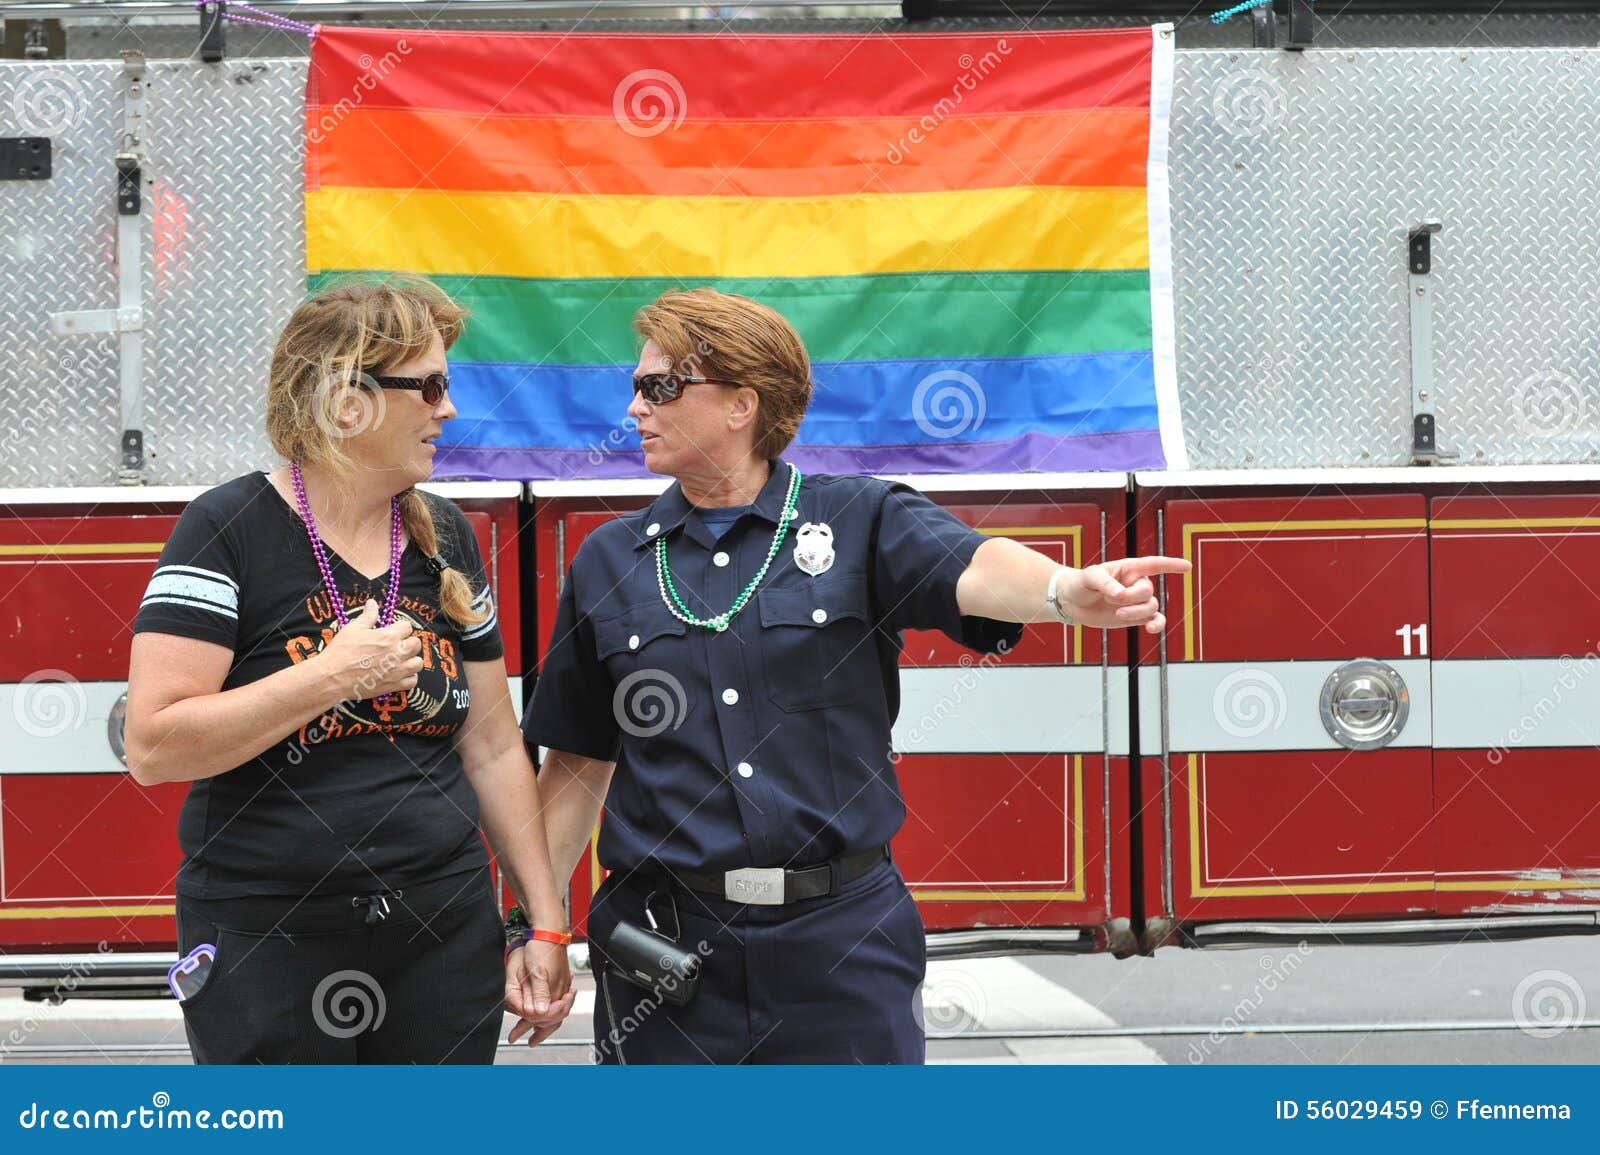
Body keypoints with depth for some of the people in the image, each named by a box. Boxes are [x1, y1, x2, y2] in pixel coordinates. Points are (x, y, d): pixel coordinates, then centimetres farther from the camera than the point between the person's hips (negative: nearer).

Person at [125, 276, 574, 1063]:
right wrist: (332, 677, -20)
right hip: (266, 941, -5)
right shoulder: (230, 531, -8)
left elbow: (493, 748, 14)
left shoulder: (444, 538, 10)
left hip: (445, 937, 5)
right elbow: (154, 746, -17)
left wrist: (545, 923, 11)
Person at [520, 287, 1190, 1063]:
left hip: (842, 942, -2)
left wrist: (1067, 590, -42)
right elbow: (578, 764, 14)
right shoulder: (608, 562, 8)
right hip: (668, 943, 2)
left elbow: (970, 571, -20)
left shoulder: (861, 523, 1)